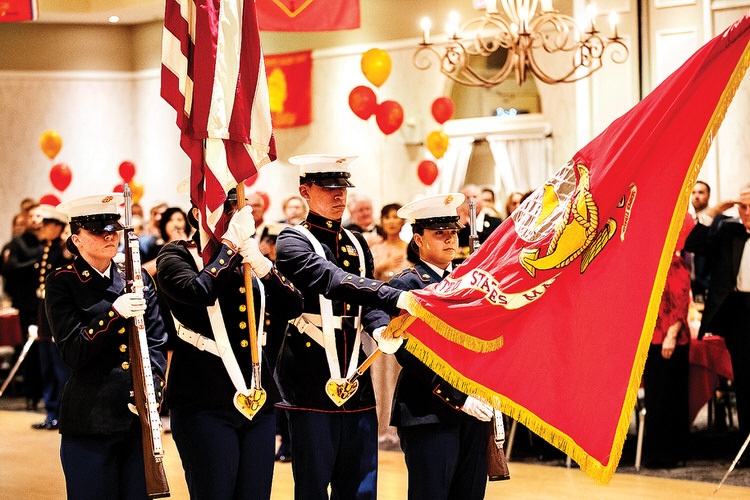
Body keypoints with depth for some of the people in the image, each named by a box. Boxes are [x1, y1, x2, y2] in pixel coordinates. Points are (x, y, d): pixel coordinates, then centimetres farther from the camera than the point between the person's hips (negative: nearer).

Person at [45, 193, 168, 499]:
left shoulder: (138, 279, 12)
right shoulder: (62, 283, 0)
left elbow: (157, 342, 12)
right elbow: (73, 354, -10)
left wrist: (153, 389, -6)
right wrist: (114, 313, -22)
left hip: (140, 419, 4)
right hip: (90, 422, -3)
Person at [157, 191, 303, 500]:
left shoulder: (250, 260, 16)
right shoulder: (177, 256, 0)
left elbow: (293, 307, 2)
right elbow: (200, 292, -22)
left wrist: (263, 266, -14)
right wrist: (232, 242, -13)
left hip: (258, 402, 6)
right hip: (205, 405, -5)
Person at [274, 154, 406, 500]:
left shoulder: (357, 244, 17)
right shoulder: (292, 242, -5)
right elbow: (332, 280, -23)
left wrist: (383, 329, -3)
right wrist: (394, 299, -33)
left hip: (356, 384, 6)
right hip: (313, 388, -6)